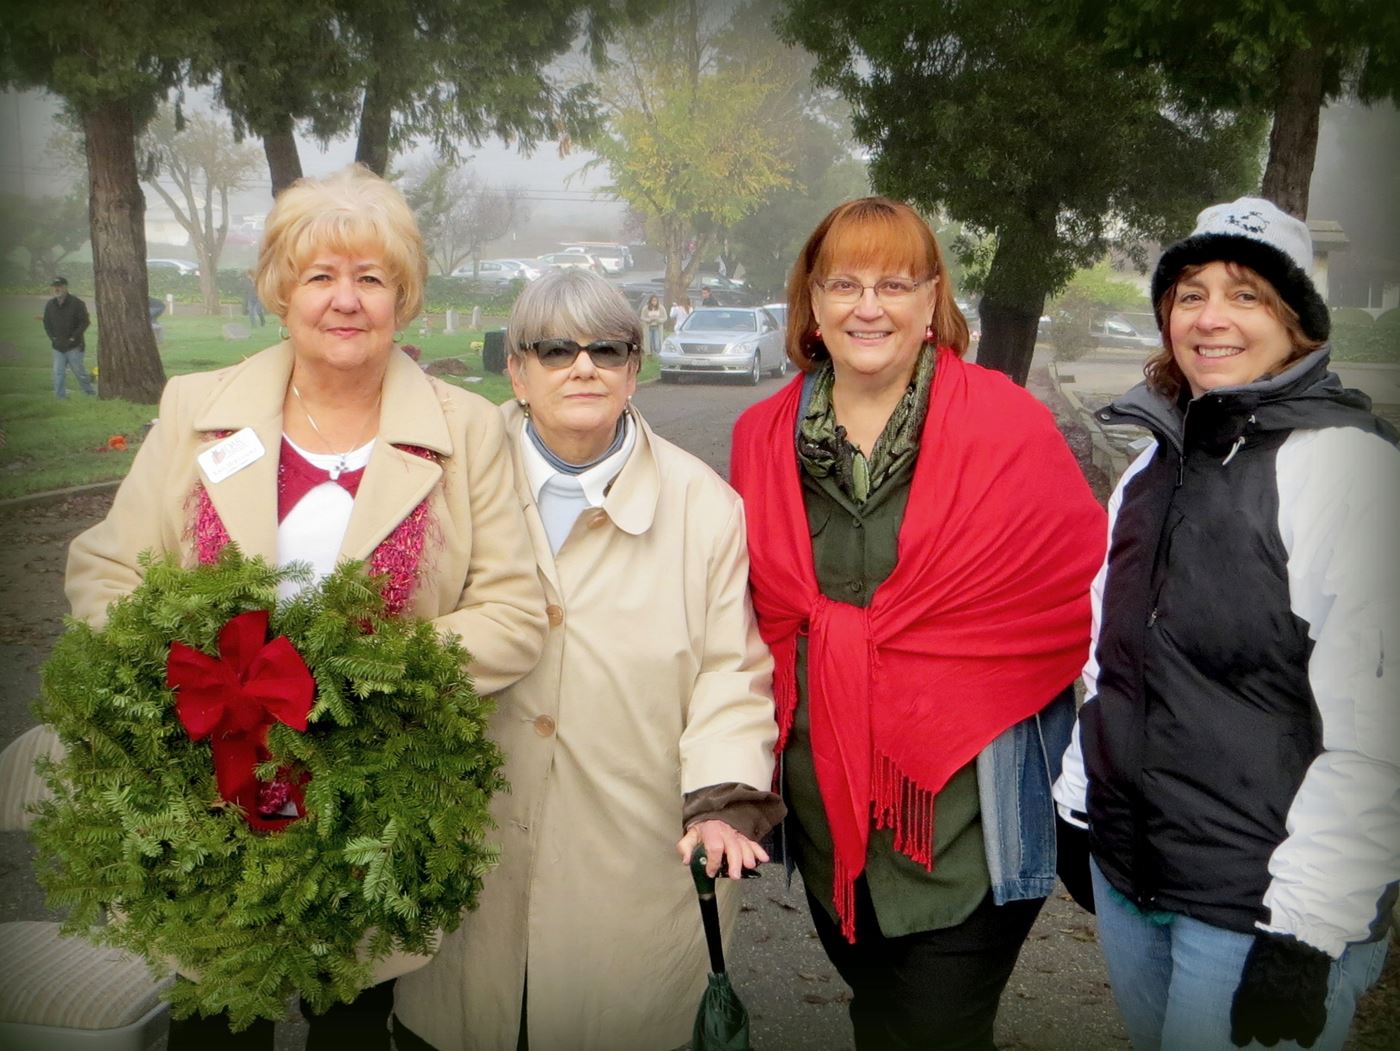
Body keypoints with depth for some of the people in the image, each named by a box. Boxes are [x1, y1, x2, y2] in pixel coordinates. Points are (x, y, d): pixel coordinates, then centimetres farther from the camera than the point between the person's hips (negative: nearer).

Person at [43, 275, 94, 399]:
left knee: (79, 372, 2)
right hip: (58, 347, 4)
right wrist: (52, 337, 4)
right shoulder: (50, 305, 9)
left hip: (74, 346, -4)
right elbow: (47, 323, 18)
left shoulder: (76, 303, -7)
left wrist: (74, 337, -12)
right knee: (58, 373, 0)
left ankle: (89, 392, 19)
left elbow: (84, 322, -8)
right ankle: (60, 396, 5)